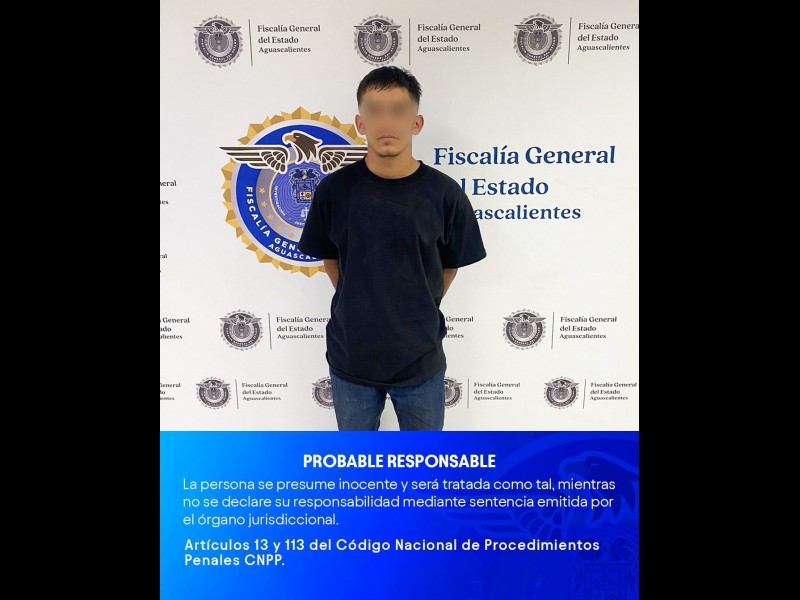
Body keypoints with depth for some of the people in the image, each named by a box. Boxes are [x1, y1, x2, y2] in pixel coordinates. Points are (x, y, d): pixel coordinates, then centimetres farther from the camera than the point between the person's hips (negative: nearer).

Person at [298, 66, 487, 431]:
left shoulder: (443, 192, -13)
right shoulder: (334, 189, -10)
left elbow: (450, 264, 2)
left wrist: (419, 314, 7)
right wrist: (356, 308, 5)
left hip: (420, 357, 0)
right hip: (350, 354, 1)